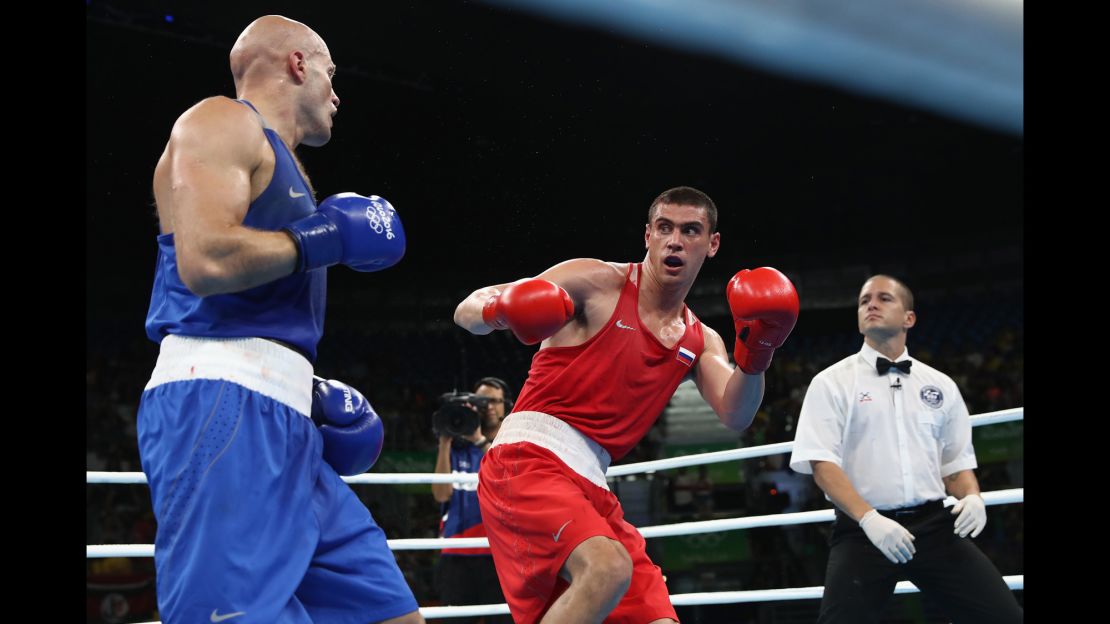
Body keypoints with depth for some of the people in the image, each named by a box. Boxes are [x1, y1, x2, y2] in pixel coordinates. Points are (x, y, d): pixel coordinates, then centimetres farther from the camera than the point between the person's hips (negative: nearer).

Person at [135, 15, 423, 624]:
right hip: (222, 407, -10)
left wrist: (313, 390, 16)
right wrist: (330, 234, -5)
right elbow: (205, 261, -17)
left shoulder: (281, 165, 29)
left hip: (282, 421, 10)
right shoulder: (223, 122, 0)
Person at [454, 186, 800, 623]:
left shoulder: (699, 342, 17)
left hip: (590, 484, 7)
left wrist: (755, 351, -18)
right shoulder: (598, 282, -1)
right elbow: (467, 311, -2)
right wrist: (498, 311, -25)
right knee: (608, 567, -33)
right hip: (529, 458, -7)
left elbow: (735, 416, 0)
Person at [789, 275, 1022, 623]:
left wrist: (973, 498, -3)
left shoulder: (940, 386, 15)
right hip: (862, 529, -3)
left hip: (934, 525, 3)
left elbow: (957, 461, 20)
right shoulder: (832, 383, 3)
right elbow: (822, 464, -6)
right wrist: (869, 519, -19)